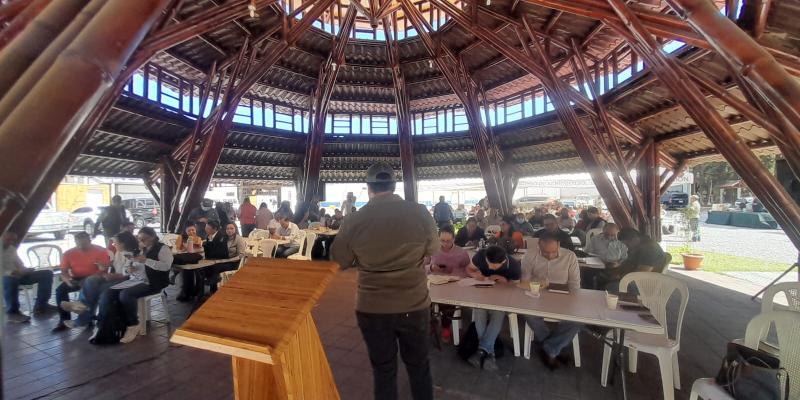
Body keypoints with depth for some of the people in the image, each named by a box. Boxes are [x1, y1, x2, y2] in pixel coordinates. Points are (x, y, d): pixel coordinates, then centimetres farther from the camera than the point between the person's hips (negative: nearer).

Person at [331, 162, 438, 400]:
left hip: (372, 309, 0)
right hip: (415, 305, 1)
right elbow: (433, 249, 5)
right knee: (419, 367, 23)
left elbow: (340, 262, 0)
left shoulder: (353, 221, -15)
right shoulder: (420, 213, -14)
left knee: (383, 370, 20)